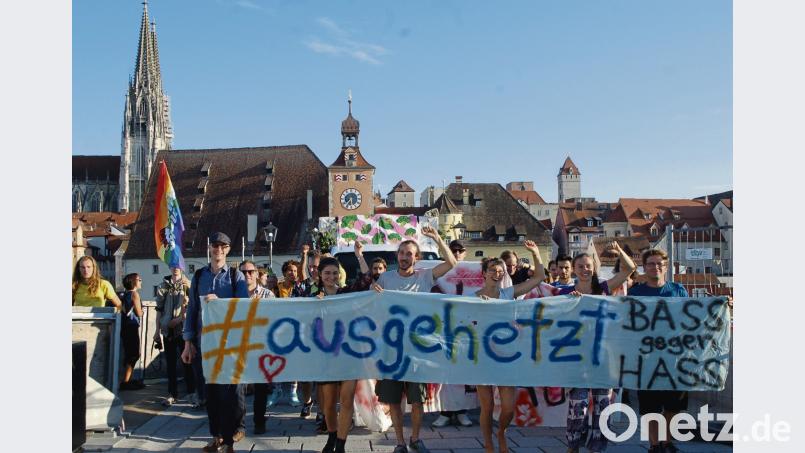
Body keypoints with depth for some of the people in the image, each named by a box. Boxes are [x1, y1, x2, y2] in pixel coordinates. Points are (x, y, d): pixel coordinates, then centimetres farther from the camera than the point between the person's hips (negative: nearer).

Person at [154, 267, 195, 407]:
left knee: (186, 361, -2)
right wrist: (158, 330, 7)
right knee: (170, 362, 7)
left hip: (183, 328, -2)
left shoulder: (188, 285, 2)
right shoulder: (163, 286, 8)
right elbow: (159, 309, 10)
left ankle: (192, 392, 5)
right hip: (168, 330, 3)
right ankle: (172, 394, 15)